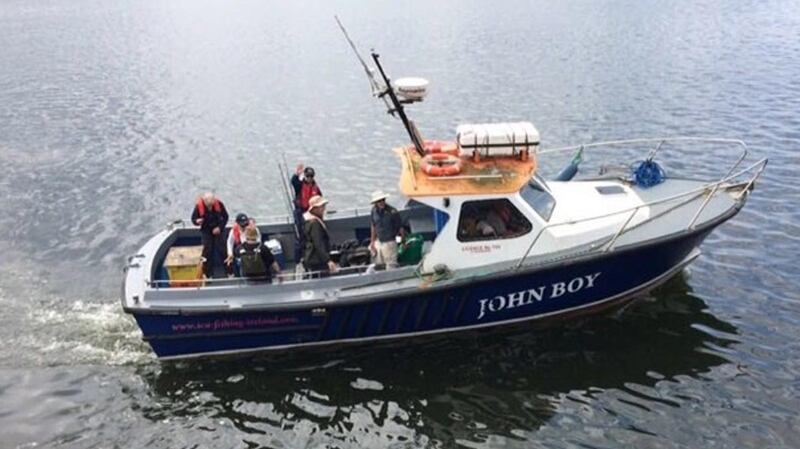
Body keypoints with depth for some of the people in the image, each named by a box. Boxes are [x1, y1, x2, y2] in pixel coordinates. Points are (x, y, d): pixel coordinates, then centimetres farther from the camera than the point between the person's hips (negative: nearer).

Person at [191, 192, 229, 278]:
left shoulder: (219, 204, -15)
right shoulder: (199, 206, -18)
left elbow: (225, 216, -2)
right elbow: (193, 218, -6)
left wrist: (220, 227, -12)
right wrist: (197, 221, -30)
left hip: (217, 230, 0)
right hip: (206, 231, 0)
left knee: (222, 250, -2)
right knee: (207, 252, -6)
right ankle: (208, 275, 4)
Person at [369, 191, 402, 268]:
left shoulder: (392, 212, -19)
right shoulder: (374, 211, -3)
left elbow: (400, 227, -10)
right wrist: (372, 242, 14)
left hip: (389, 242, -5)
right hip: (378, 242, 5)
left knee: (391, 266, -1)